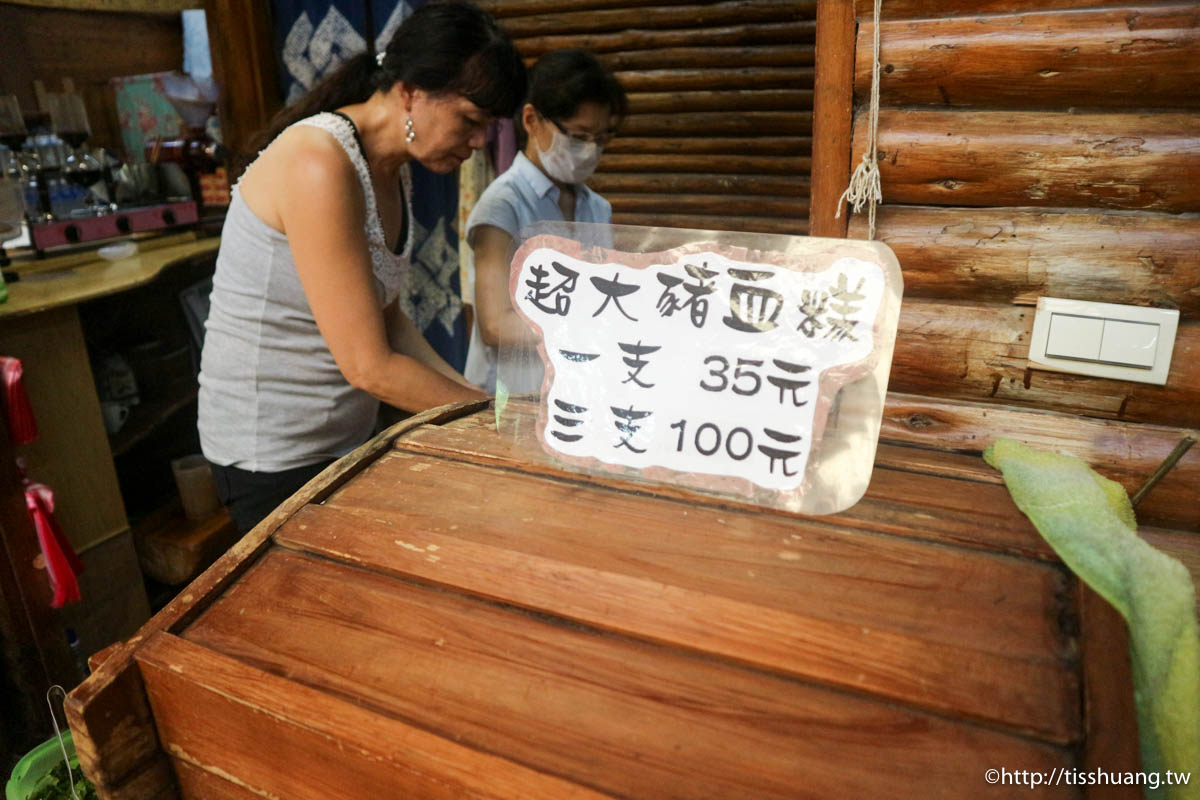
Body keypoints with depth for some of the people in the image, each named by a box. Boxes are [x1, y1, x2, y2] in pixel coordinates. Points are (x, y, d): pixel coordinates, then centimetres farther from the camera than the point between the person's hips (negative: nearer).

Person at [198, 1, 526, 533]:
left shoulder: (392, 171, 3)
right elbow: (369, 366, -25)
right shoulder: (319, 165, -25)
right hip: (273, 456, -8)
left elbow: (385, 317, 4)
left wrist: (469, 391, -5)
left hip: (349, 435, 8)